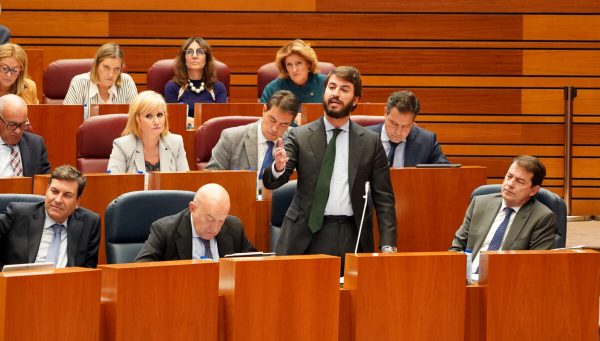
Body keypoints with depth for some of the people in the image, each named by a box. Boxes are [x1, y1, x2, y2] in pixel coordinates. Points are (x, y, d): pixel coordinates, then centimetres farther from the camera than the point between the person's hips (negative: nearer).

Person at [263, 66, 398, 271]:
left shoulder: (370, 142, 7)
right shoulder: (299, 137, 5)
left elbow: (383, 198, 6)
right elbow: (271, 183, -4)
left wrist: (388, 246, -3)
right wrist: (278, 168, -28)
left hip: (351, 238, 0)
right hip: (306, 235, 0)